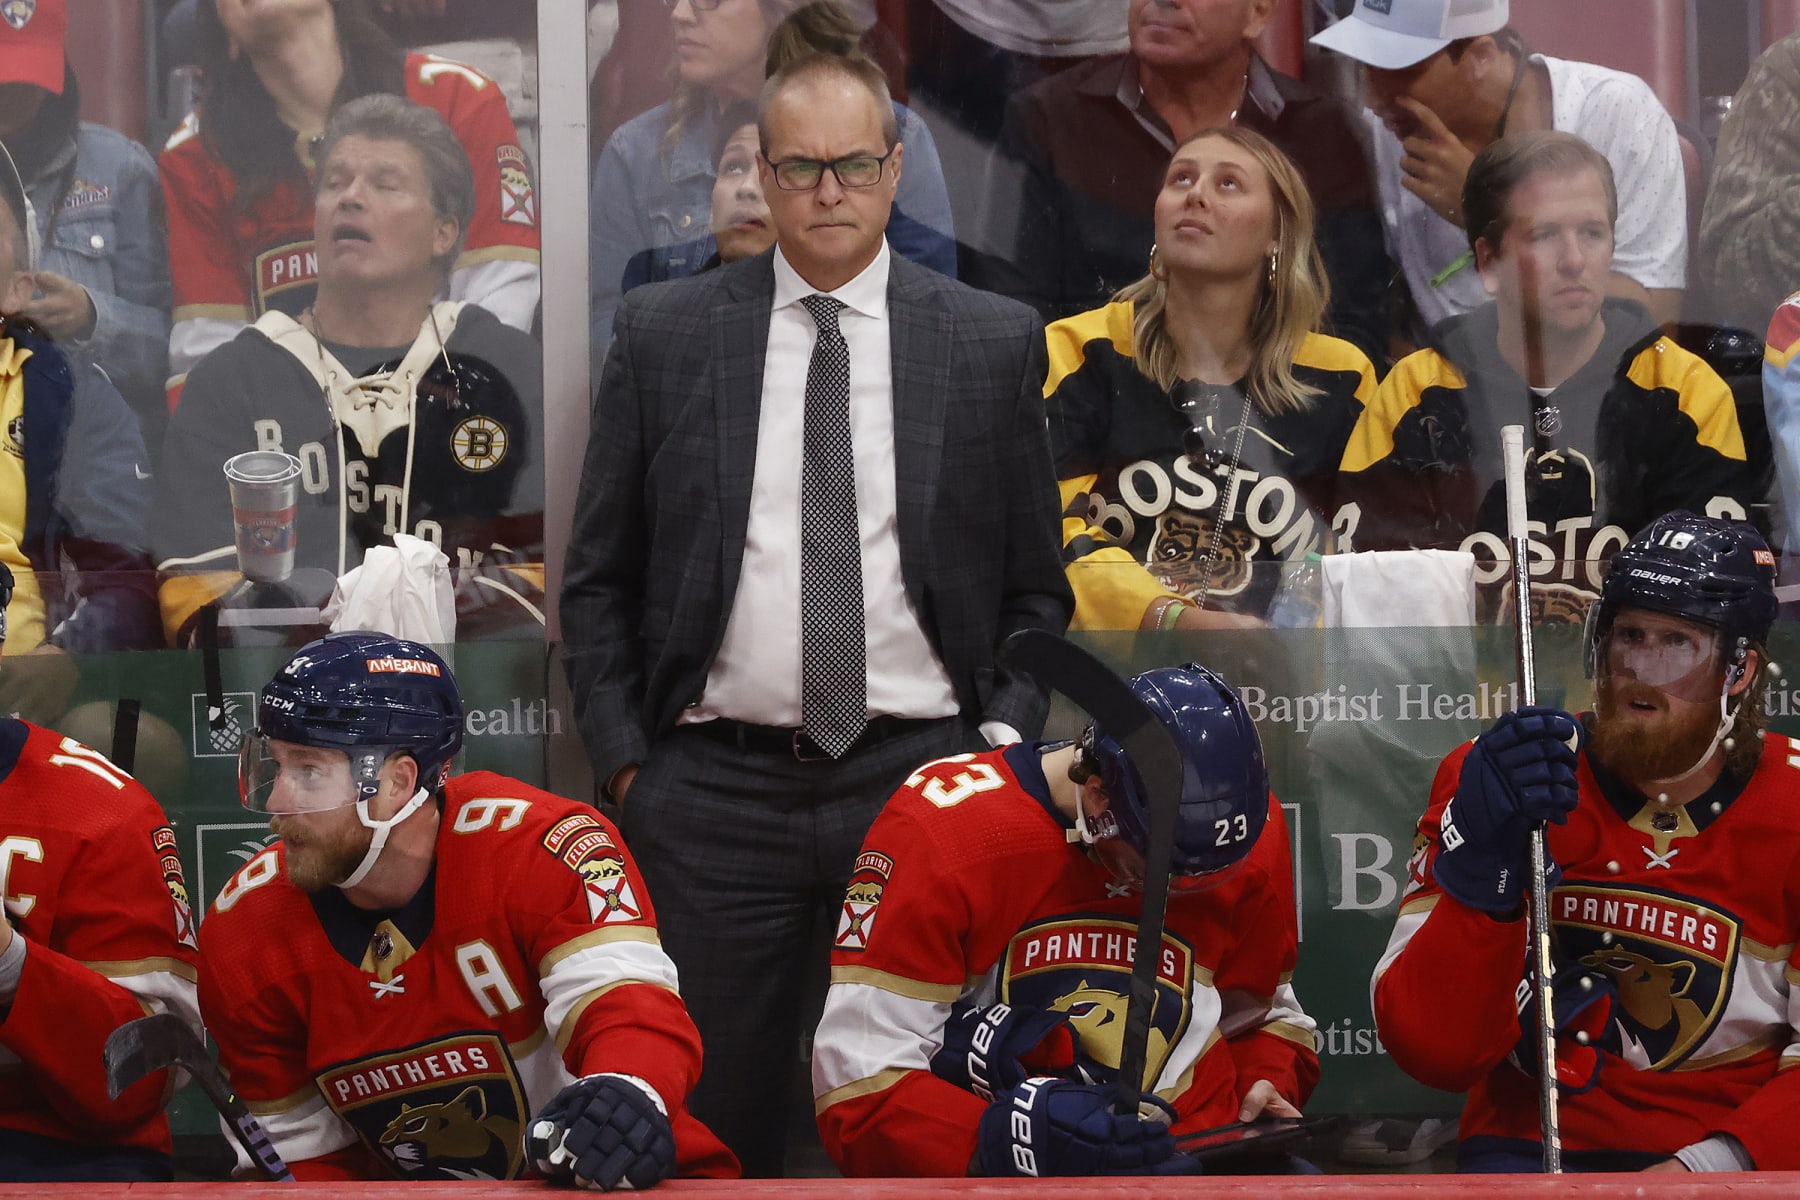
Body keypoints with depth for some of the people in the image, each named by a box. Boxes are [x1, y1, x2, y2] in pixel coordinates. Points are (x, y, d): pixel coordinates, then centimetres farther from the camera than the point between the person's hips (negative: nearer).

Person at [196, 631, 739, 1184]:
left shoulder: (536, 846, -20)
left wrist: (626, 1096, -52)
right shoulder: (242, 932, -7)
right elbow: (300, 1150, 1)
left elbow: (628, 1003, -30)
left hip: (614, 1179, -2)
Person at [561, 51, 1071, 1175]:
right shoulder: (664, 332, 4)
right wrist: (624, 758, 0)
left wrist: (1007, 737, -3)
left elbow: (1035, 587, 10)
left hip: (922, 780, 0)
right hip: (717, 785, 0)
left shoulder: (994, 341, 4)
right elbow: (599, 578, 8)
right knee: (720, 1110, 5)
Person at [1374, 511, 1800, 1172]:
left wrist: (1710, 1165, -17)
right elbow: (1433, 1054, -9)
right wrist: (1481, 869, -23)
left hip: (1736, 1154, 1)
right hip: (1535, 1145, -1)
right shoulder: (1486, 782, -2)